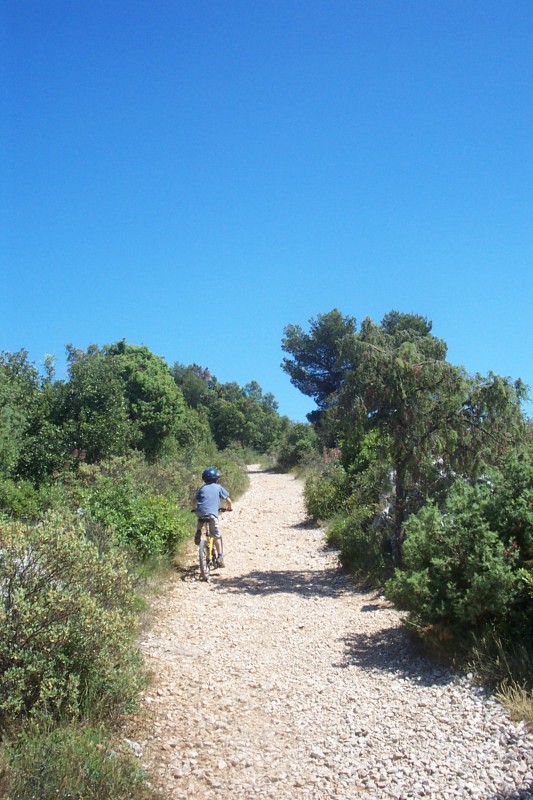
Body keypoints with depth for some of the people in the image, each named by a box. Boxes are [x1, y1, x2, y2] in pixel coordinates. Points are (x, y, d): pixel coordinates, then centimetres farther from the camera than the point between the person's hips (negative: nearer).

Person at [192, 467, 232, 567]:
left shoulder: (202, 488, 20)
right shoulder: (218, 487, 14)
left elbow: (194, 501, 19)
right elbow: (228, 500, 13)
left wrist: (195, 508, 39)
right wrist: (229, 507, 32)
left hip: (200, 513, 3)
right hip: (212, 514, -3)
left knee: (200, 520, 39)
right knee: (217, 536, 3)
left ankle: (198, 533, 16)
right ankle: (220, 556, -6)